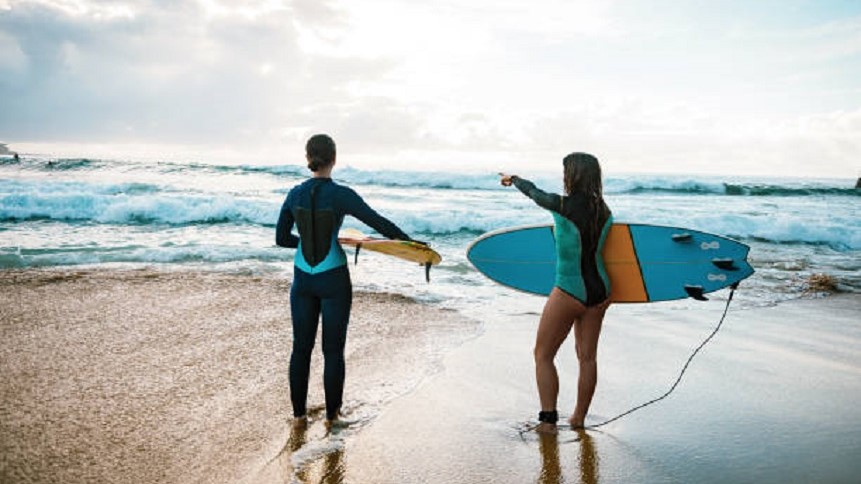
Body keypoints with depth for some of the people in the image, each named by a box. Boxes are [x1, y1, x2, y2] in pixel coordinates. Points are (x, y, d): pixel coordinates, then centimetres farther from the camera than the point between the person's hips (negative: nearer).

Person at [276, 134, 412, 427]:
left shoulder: (295, 195, -1)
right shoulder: (341, 195, -13)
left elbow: (281, 239, 6)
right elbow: (379, 223, -12)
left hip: (302, 279, 4)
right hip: (333, 279, -3)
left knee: (301, 347, 13)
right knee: (333, 350, 8)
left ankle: (299, 413, 22)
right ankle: (332, 414, 19)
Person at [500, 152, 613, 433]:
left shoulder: (563, 206, -16)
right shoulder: (604, 212, 0)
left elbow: (533, 192, 3)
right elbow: (601, 247, 10)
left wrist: (513, 179, 23)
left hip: (569, 292, -6)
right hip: (599, 290, 6)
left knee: (543, 355, 9)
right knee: (587, 357, 15)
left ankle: (548, 420, 8)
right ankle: (579, 418, 26)